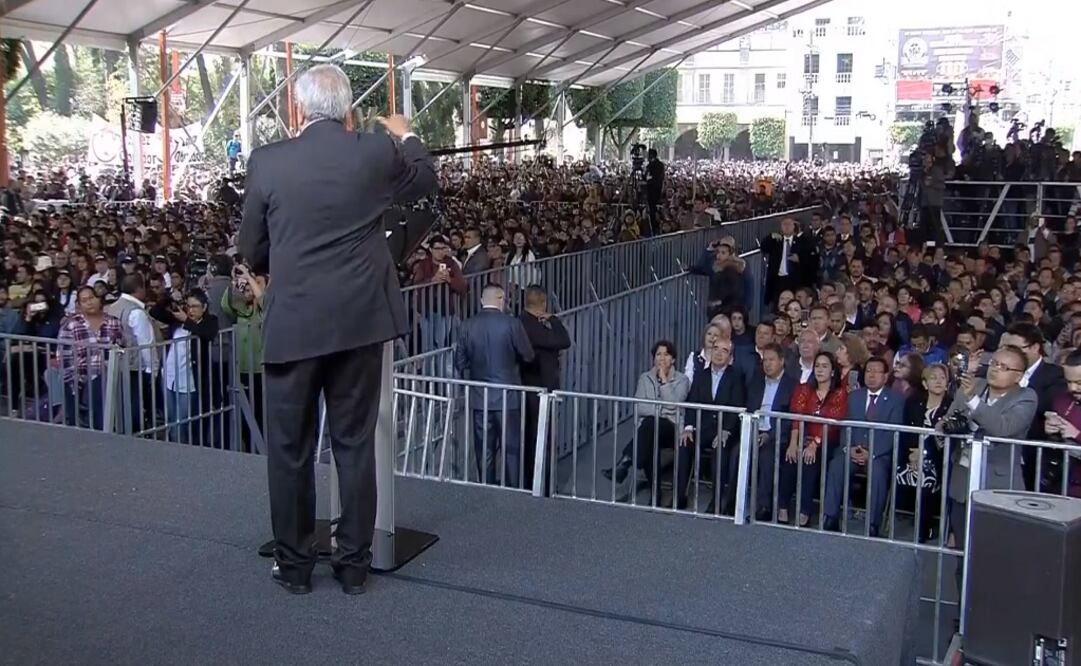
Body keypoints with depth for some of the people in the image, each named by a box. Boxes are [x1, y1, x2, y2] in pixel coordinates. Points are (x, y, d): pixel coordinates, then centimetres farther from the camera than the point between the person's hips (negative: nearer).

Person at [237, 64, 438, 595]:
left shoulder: (267, 161, -5)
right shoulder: (375, 151, -4)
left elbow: (251, 248, 3)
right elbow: (425, 181, 17)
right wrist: (405, 136, 35)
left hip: (293, 322, -1)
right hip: (360, 318, 2)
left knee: (290, 448, 11)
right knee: (355, 443, 10)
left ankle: (294, 565, 20)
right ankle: (354, 563, 18)